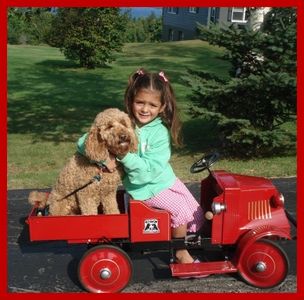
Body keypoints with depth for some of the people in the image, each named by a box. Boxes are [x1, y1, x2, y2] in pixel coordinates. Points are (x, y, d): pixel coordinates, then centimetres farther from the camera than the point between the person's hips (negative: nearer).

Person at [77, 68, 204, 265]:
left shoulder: (160, 132, -15)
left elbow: (148, 169, -24)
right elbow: (84, 142, -15)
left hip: (165, 178, 3)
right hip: (145, 187, -3)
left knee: (196, 213, 3)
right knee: (181, 210, -15)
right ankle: (181, 254, 7)